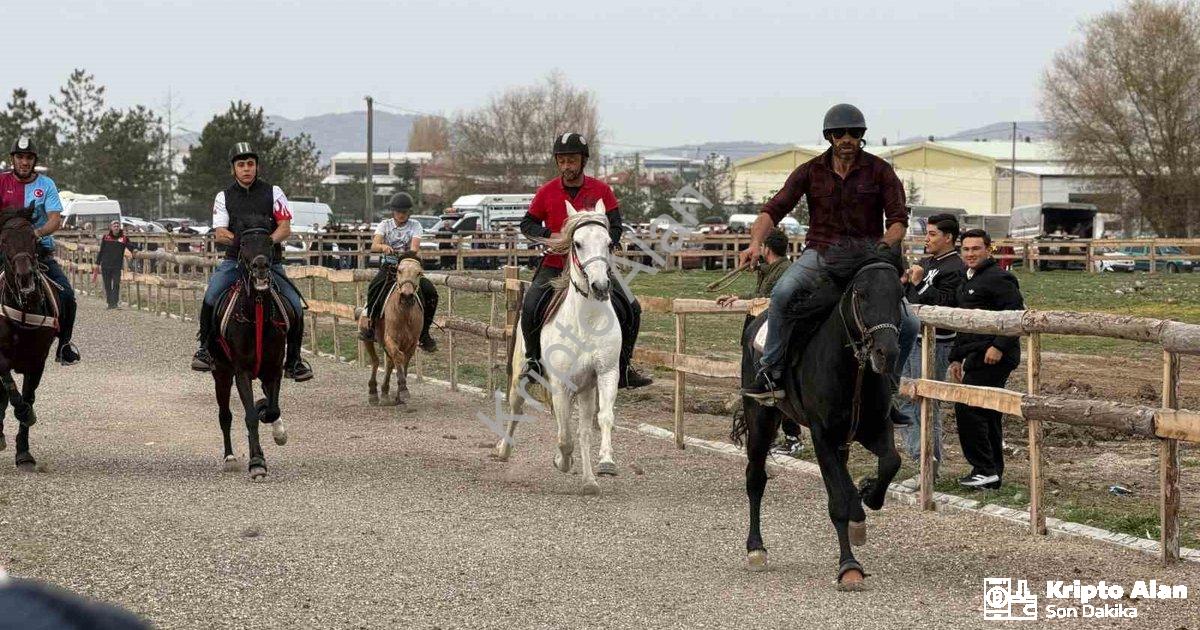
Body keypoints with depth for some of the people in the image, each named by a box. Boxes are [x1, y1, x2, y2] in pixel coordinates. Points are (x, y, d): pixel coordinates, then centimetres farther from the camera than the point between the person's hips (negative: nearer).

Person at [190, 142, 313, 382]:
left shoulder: (273, 192, 7)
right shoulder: (224, 197, 10)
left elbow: (285, 228, 0)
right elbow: (219, 233, 1)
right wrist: (237, 238, -21)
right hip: (235, 260, 0)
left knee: (295, 306, -14)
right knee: (211, 297, -25)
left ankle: (293, 360, 4)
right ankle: (205, 347, -7)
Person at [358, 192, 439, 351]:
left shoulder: (415, 225, 4)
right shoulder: (385, 225, 4)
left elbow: (415, 246, -14)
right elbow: (374, 246, -11)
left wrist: (412, 252, -37)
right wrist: (384, 247, -34)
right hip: (388, 266, -1)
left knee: (430, 291, -21)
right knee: (374, 286, -32)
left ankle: (424, 333, -9)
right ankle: (369, 322, -15)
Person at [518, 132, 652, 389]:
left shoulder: (601, 190, -1)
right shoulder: (546, 192, 0)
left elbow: (615, 227, 0)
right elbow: (527, 224, 9)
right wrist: (549, 235, -11)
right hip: (554, 266, -1)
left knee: (631, 310, -10)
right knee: (531, 307, -24)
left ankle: (623, 368, 6)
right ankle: (533, 359, 0)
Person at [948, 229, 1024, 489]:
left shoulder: (998, 278, -11)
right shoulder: (967, 281, 21)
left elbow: (1017, 314, -19)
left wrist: (999, 346, -24)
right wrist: (956, 357, 24)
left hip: (994, 358, -10)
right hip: (977, 358, 10)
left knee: (967, 408, -14)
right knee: (987, 414, 11)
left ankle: (985, 469, -10)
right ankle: (993, 474, 15)